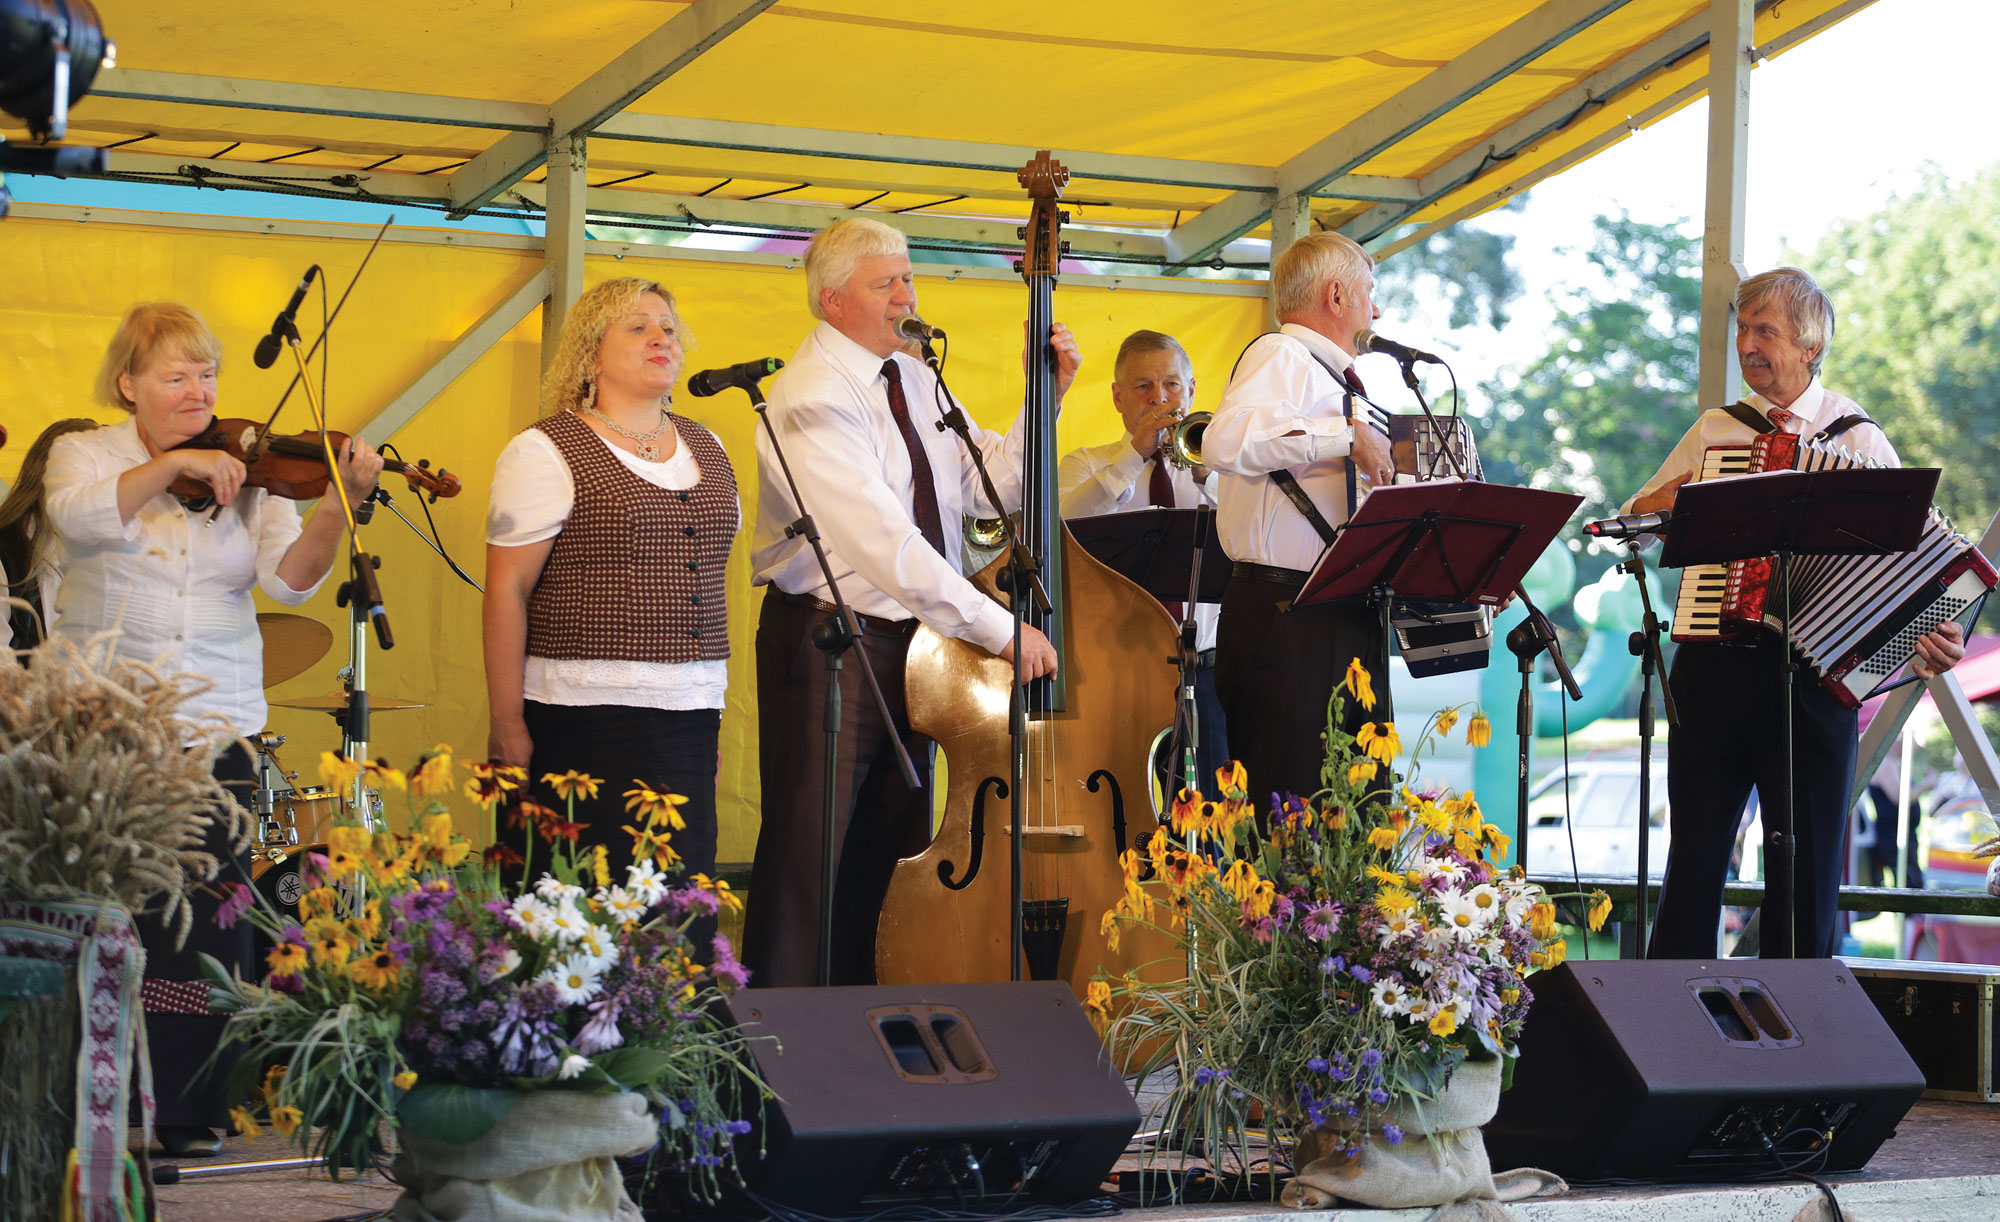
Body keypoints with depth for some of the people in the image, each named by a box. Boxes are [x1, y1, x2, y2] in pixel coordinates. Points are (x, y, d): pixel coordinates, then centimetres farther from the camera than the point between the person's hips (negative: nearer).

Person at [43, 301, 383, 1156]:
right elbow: (80, 516, -17)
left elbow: (289, 578, -5)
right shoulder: (85, 454, 6)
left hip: (212, 726, 1)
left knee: (205, 919, -3)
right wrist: (172, 464, -24)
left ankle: (190, 1110, 6)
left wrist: (338, 503, -21)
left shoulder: (248, 478, 8)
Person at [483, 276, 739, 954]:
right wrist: (507, 726, -12)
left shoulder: (707, 449, 17)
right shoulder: (545, 453, -4)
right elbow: (506, 592, -8)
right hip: (584, 717, -6)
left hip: (690, 720, 6)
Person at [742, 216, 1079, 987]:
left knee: (890, 852, 13)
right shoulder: (813, 396, -17)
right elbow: (882, 538, -27)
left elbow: (993, 489, 7)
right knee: (808, 858, -6)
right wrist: (999, 626, -30)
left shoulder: (917, 382, 11)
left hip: (914, 637, 8)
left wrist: (1046, 401, -5)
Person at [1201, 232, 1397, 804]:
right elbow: (1226, 439, -25)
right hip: (1286, 625, -9)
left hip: (1348, 626, 10)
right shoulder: (1281, 355, -4)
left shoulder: (1337, 382, 24)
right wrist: (1348, 434, -20)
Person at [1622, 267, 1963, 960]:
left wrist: (1936, 642, -17)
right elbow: (1628, 524, 19)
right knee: (1696, 855, 5)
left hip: (1811, 674, -2)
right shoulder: (1715, 430, 12)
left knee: (1809, 865, 3)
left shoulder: (1860, 438, 3)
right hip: (1712, 664, 2)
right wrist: (1665, 502, -3)